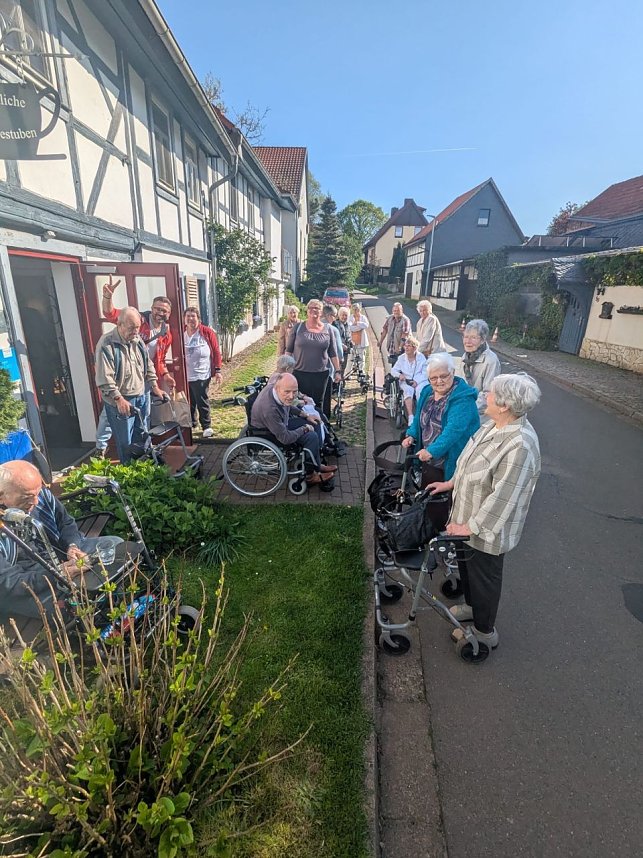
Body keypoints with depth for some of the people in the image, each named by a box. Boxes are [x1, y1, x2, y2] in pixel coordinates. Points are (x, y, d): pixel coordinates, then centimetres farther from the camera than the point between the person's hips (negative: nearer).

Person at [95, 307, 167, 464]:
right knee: (126, 442, 3)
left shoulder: (136, 339, 5)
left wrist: (155, 387, 9)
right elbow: (104, 378, -22)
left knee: (142, 437, 19)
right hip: (120, 401, -7)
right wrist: (119, 399, -27)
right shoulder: (107, 344, -17)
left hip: (141, 397, 7)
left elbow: (148, 365, 15)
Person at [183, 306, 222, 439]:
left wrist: (217, 370, -6)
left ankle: (206, 426, 13)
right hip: (185, 375, 3)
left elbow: (216, 351, -3)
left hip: (201, 375, -3)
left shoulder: (207, 332, -4)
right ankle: (191, 423, 31)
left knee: (202, 402, 1)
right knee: (189, 402, 13)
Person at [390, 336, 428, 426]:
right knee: (409, 390, -33)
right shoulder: (401, 358, 11)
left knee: (420, 390, -34)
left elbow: (425, 373, -1)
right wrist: (399, 375, -13)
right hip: (405, 381, 1)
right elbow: (393, 370, 10)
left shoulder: (421, 357, 6)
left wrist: (417, 381, -17)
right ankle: (410, 417, -39)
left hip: (420, 381, -1)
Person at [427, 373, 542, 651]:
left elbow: (502, 497, -30)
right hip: (468, 515, 8)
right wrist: (452, 482, 16)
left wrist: (470, 526, -23)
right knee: (465, 565, 27)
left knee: (484, 576, 14)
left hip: (487, 529, -8)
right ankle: (472, 606, 54)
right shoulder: (494, 425, -4)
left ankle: (485, 632, 39)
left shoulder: (520, 446, -33)